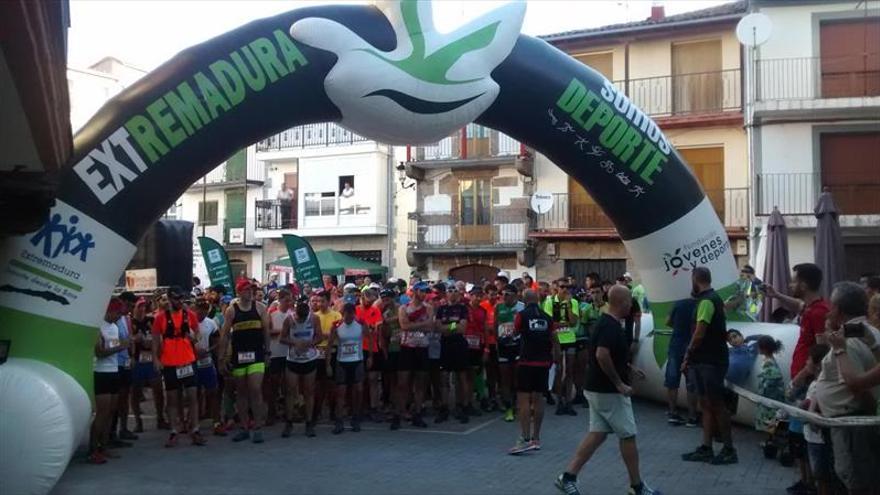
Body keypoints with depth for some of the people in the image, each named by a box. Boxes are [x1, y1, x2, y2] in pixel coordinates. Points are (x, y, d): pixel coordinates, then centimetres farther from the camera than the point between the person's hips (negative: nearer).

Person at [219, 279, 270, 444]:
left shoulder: (259, 307, 2)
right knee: (241, 392, 9)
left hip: (256, 354, -1)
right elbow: (224, 334, 3)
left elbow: (266, 331, 6)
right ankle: (243, 428, 19)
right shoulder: (231, 310, 2)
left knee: (255, 390, -10)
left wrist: (267, 352, 3)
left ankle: (258, 428, -2)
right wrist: (223, 356, -1)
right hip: (238, 355, 1)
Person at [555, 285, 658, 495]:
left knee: (597, 433, 10)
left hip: (598, 389, 10)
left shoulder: (606, 322, 12)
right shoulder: (612, 326, -20)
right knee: (628, 436, 3)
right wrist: (619, 383, -25)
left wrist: (630, 367, 22)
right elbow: (602, 355, -33)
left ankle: (568, 476, 8)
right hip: (609, 391, -10)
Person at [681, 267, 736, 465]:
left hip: (710, 361, -10)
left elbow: (699, 334, -20)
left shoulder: (706, 301, -16)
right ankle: (706, 449, 14)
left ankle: (729, 450, 8)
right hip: (706, 361, 10)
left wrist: (688, 356, -6)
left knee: (717, 405, -2)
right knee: (706, 404, 10)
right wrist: (691, 358, 14)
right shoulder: (713, 298, 15)